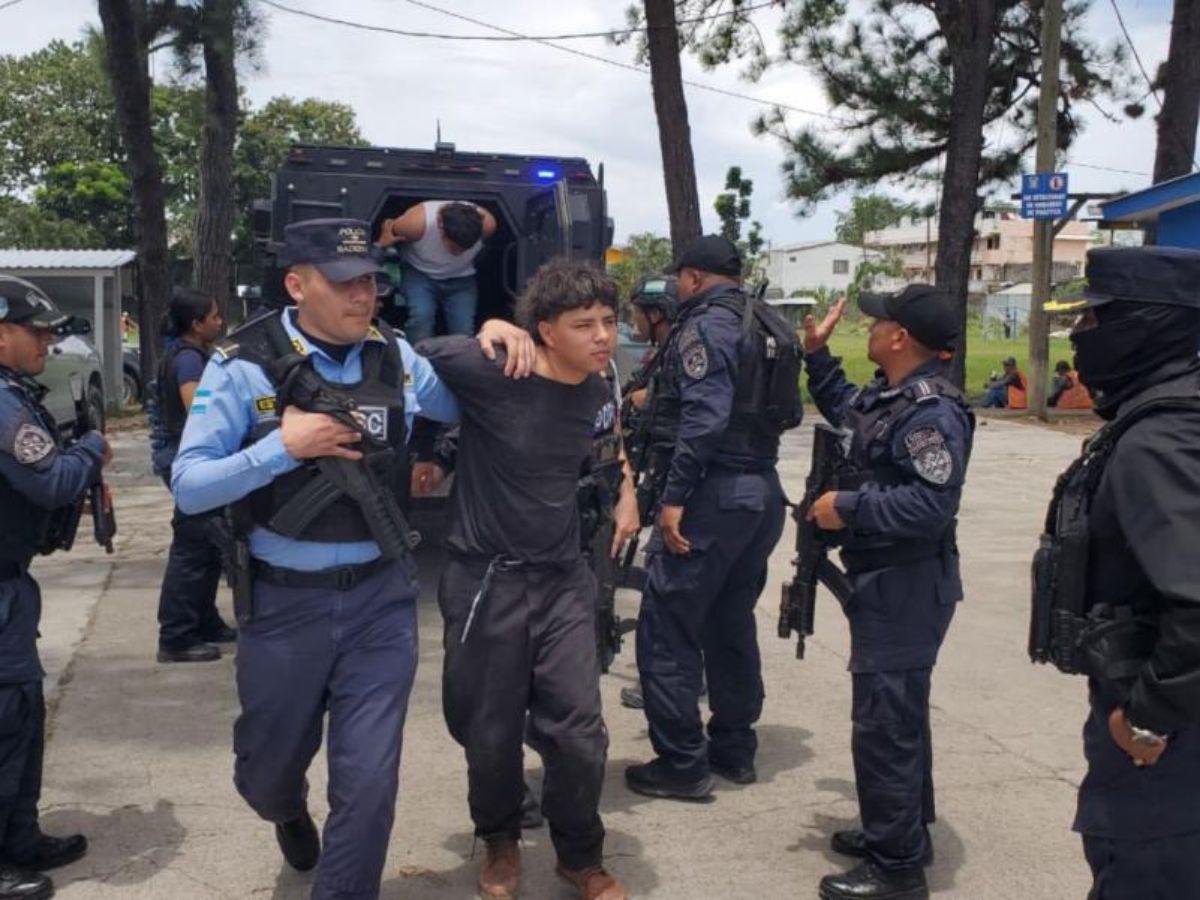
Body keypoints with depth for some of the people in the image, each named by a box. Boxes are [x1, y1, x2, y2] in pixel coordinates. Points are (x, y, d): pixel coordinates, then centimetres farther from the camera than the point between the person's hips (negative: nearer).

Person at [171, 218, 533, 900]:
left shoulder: (395, 357, 0)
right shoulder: (244, 365, -9)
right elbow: (188, 488, -10)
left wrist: (492, 333, -4)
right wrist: (283, 447, -22)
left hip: (381, 597, 1)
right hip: (285, 601, -1)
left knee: (370, 780, 2)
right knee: (268, 769, 19)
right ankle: (291, 812, 56)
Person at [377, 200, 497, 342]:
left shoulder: (487, 223, -27)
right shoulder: (417, 222, -35)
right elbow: (388, 231, -12)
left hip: (461, 278, 2)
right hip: (419, 273, -2)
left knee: (463, 333, -13)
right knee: (421, 316, -28)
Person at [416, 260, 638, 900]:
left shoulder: (599, 392, -1)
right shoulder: (488, 371, -20)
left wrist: (626, 491, 17)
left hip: (564, 580, 4)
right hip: (485, 581, -4)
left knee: (578, 730, 3)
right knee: (491, 734, 10)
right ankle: (500, 841, 41)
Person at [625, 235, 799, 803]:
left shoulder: (705, 326, -10)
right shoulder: (770, 328, 15)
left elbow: (704, 415, -22)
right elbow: (788, 410, 17)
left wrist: (675, 496, -21)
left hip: (714, 493, -9)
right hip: (764, 490, 9)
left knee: (667, 629, -2)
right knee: (732, 622, 19)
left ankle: (682, 765, 2)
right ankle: (735, 750, 28)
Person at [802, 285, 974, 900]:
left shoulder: (933, 413, -22)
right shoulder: (888, 395, 10)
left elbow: (931, 505, -30)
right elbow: (841, 407, 32)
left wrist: (848, 508, -22)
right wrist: (816, 352, 21)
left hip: (906, 588, -11)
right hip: (886, 582, 11)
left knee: (884, 723, -5)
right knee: (899, 712, 21)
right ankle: (901, 829, 36)